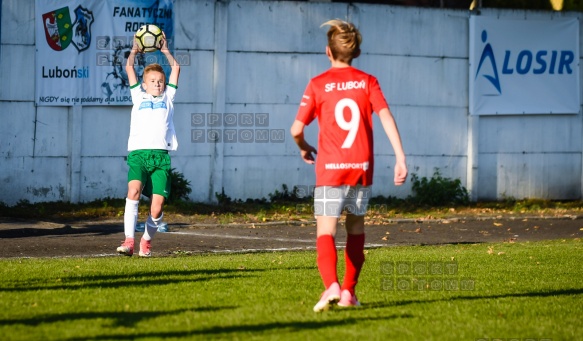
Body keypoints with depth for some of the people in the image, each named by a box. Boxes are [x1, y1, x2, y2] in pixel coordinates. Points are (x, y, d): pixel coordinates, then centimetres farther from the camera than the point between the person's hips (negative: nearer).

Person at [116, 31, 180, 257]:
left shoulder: (167, 98, 22)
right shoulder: (138, 97, 20)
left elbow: (175, 68, 23)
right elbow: (129, 68, 19)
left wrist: (165, 51, 30)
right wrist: (135, 50, 27)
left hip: (161, 155, 1)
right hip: (139, 153, -1)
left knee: (157, 206, -8)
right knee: (134, 190, -27)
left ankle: (147, 241, 16)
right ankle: (129, 241, -28)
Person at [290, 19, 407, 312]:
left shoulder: (318, 84, 0)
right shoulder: (368, 82, 5)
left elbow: (296, 129, -2)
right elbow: (386, 117, -8)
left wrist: (304, 148, 20)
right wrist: (400, 158, -10)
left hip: (330, 169, -3)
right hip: (362, 168, 3)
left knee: (325, 233, -6)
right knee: (355, 230, 19)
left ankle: (331, 285, -28)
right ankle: (349, 292, 20)